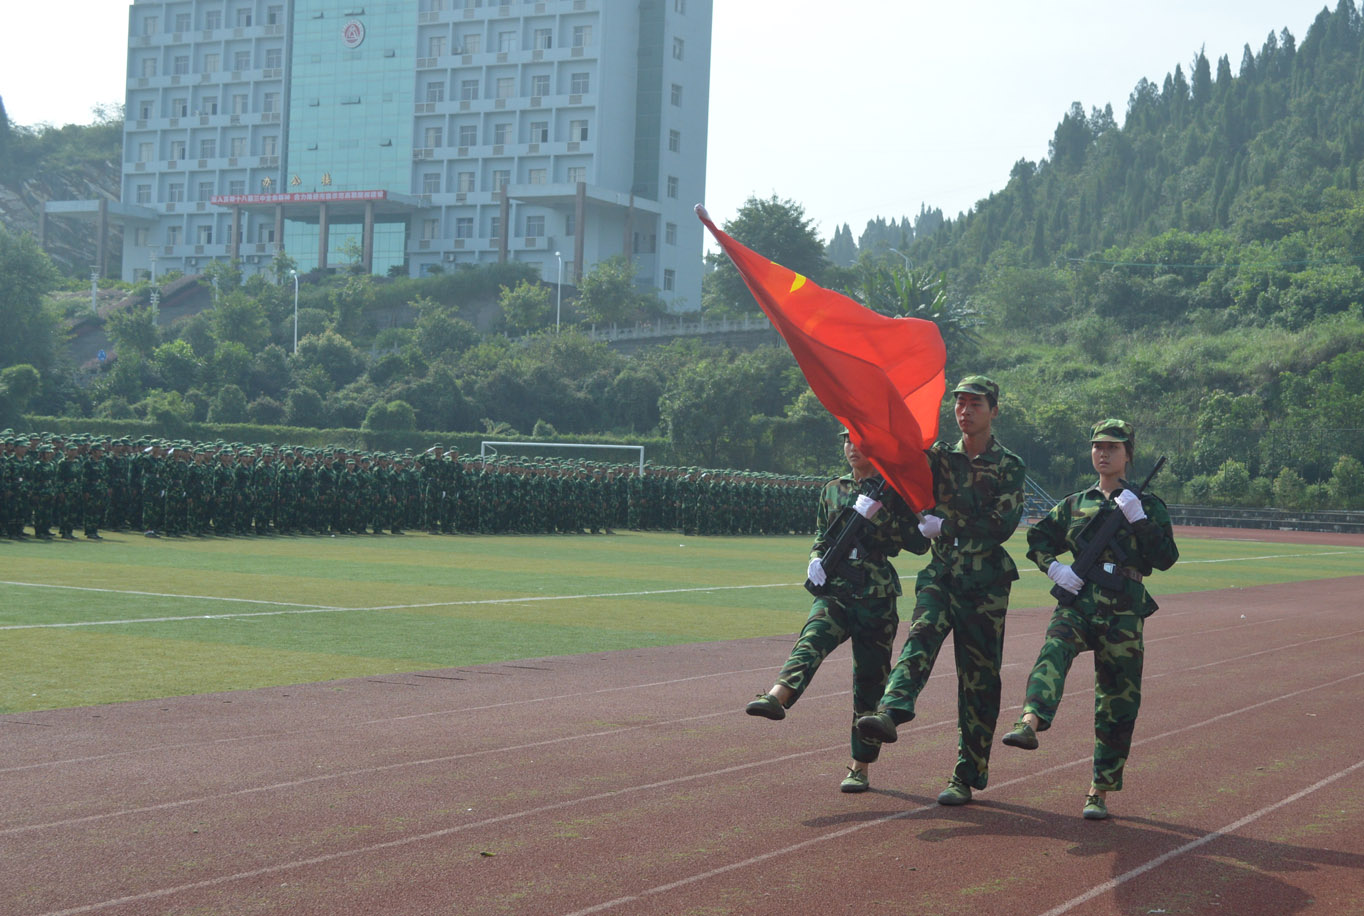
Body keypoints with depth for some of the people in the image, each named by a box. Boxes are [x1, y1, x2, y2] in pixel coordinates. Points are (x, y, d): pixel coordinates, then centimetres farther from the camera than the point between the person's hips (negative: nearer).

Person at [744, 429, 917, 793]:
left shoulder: (892, 490, 4)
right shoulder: (832, 489, 15)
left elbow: (895, 543, -5)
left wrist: (873, 514, -19)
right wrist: (816, 558, 0)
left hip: (876, 596, -2)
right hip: (835, 590, 2)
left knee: (870, 679, 2)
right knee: (812, 641, -28)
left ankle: (860, 767, 10)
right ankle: (778, 696, -54)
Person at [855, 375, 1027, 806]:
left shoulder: (1008, 466, 1)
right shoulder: (940, 456, 11)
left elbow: (1003, 526, -10)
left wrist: (946, 527, -15)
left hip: (986, 581, -2)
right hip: (940, 573, 2)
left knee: (979, 676, 1)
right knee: (922, 634, -27)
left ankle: (967, 777, 8)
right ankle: (891, 711, -49)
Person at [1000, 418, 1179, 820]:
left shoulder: (1147, 504, 8)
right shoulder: (1075, 504, 16)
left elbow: (1166, 558, -3)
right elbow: (1038, 538, 21)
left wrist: (1138, 519, -14)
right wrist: (1054, 567, 1)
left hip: (1123, 609, -1)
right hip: (1078, 600, 1)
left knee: (1117, 700, 0)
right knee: (1054, 650, -31)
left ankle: (1099, 792, 9)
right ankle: (1031, 721, -55)